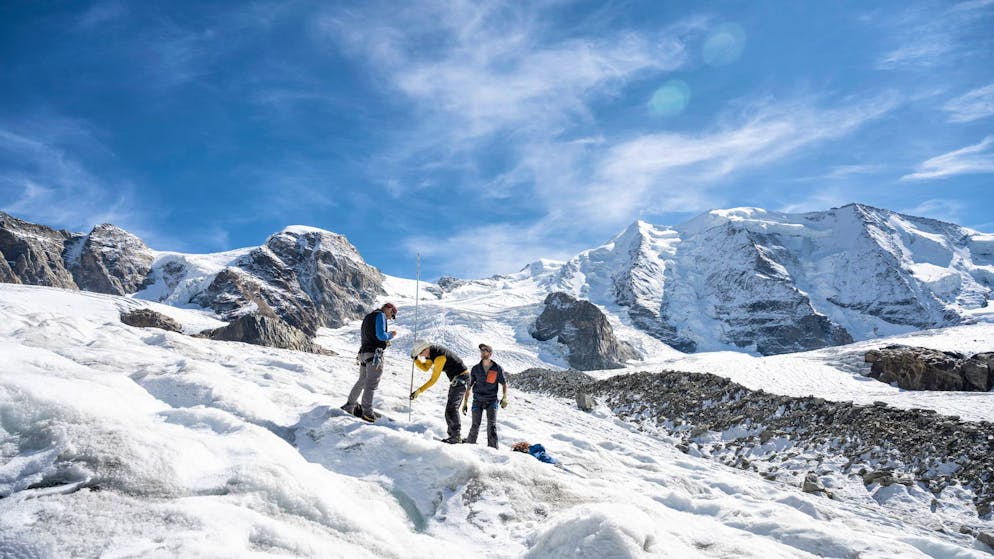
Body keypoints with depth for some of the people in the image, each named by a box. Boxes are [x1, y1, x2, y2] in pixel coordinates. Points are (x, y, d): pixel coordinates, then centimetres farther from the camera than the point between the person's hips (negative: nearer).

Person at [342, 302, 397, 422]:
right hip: (375, 354, -9)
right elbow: (381, 335, -17)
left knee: (362, 381, 18)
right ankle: (367, 412, -9)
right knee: (371, 384, -8)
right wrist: (391, 335, 1)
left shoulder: (368, 317, 22)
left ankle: (350, 405, 26)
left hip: (363, 353, 9)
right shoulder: (380, 315, -6)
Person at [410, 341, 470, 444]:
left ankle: (456, 436, -7)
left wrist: (419, 391, -22)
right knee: (451, 407, 11)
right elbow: (425, 368, 9)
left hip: (461, 378, -10)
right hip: (456, 378, 10)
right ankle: (454, 434, 15)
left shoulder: (439, 357, -26)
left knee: (451, 407, -11)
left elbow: (433, 379, -24)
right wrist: (416, 360, -7)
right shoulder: (432, 352, 2)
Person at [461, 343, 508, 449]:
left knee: (492, 426, -9)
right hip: (478, 400, 1)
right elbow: (469, 386, 6)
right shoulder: (476, 369, 1)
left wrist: (505, 398, -8)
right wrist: (465, 403, 4)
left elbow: (504, 384, 8)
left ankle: (493, 448, -2)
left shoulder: (497, 369, -2)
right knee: (475, 425, -6)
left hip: (492, 401, -1)